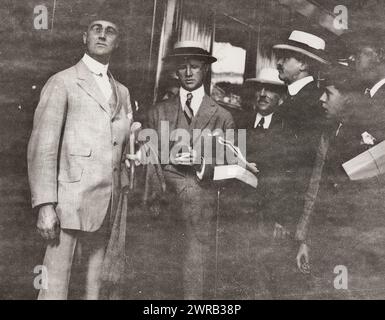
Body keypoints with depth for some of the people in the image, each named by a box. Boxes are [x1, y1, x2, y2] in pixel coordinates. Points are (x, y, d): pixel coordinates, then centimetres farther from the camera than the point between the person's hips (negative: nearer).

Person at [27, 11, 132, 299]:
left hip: (108, 207, 6)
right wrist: (45, 205, -14)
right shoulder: (62, 83, 1)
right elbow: (42, 147, -6)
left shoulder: (122, 92, 19)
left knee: (97, 285, 10)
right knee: (55, 286, -4)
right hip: (71, 201, -5)